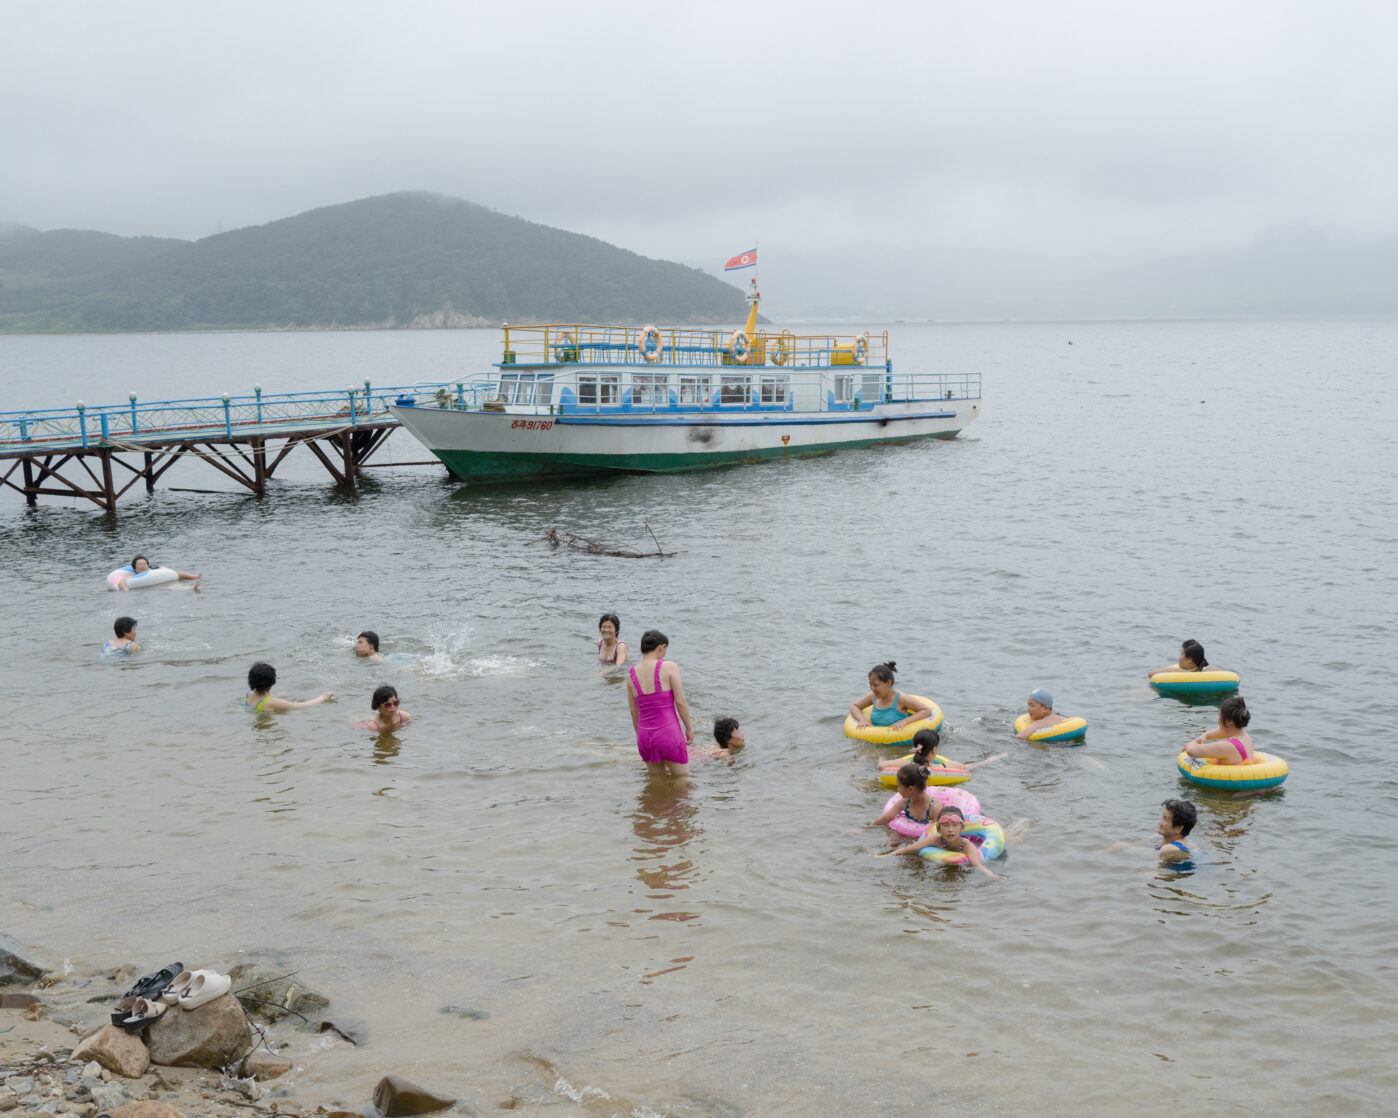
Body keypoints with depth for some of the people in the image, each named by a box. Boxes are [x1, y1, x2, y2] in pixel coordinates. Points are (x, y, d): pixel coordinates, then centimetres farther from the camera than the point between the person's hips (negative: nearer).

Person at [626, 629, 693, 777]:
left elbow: (634, 712, 10)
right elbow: (680, 702, -9)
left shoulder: (631, 674, 4)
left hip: (645, 736, 5)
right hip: (668, 733, -5)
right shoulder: (668, 667, -9)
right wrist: (689, 728, 4)